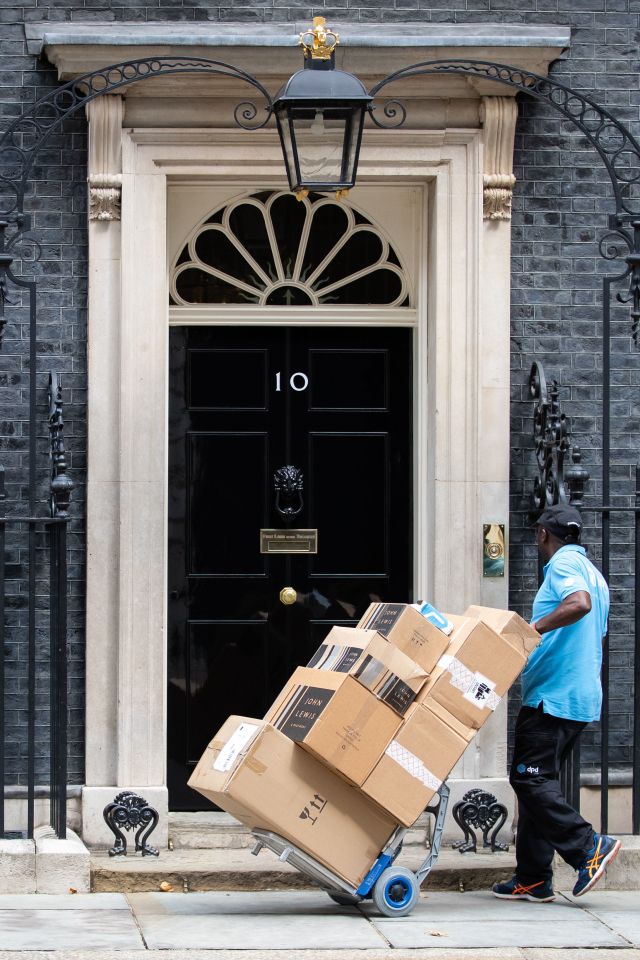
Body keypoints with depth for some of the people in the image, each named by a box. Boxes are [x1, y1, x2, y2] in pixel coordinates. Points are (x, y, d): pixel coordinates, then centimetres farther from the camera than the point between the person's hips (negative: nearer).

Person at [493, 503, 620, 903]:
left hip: (554, 694, -10)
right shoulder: (593, 574, 22)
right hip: (583, 696, 10)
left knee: (530, 777, -10)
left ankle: (588, 847, -14)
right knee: (539, 780, 10)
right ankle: (533, 879, 9)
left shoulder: (563, 564, -8)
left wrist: (532, 629, -29)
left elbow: (579, 603, -29)